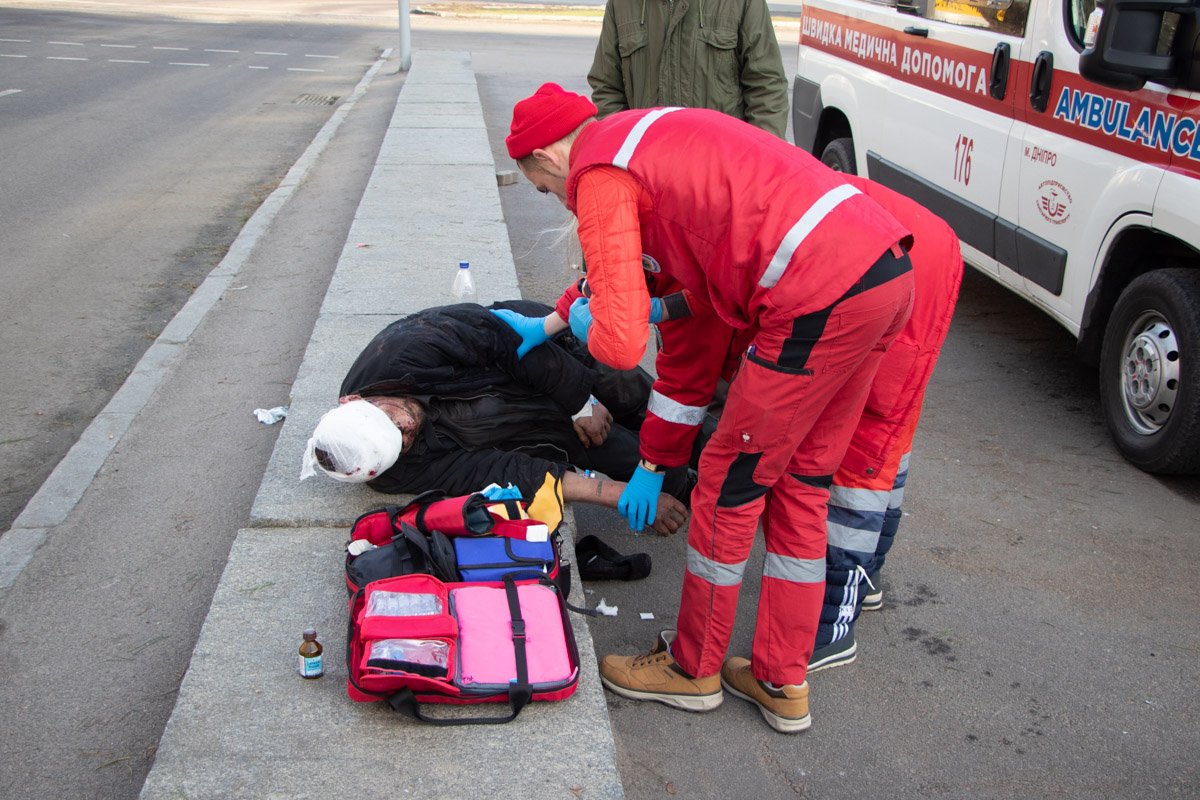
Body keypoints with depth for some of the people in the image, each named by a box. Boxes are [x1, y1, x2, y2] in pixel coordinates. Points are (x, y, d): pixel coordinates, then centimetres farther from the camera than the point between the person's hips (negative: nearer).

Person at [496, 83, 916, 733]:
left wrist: (585, 324, 10)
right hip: (888, 271, 10)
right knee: (798, 486, 18)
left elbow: (621, 344, -13)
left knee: (730, 485, 7)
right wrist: (545, 325, 47)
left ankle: (692, 669, 27)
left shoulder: (599, 175, -4)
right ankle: (782, 683, 31)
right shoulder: (647, 136, 26)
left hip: (823, 296, -10)